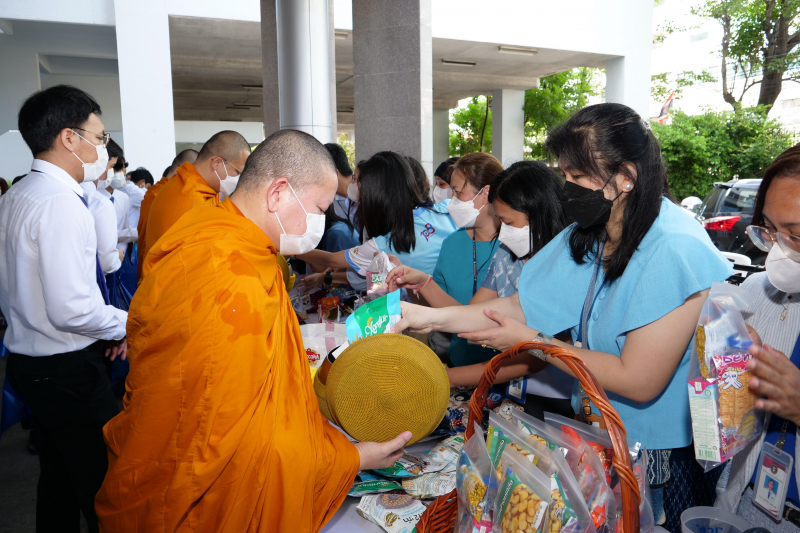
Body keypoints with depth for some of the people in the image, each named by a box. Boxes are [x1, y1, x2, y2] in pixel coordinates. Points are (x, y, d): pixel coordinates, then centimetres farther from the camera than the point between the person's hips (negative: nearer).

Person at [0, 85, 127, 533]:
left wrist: (108, 327, 13)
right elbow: (71, 309, -28)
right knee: (105, 482, 4)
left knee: (58, 476, 24)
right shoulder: (62, 204, -22)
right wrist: (126, 324, -11)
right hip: (69, 370, -10)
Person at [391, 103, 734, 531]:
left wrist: (533, 342, -21)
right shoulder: (585, 238, -1)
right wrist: (434, 317, -14)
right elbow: (524, 306, -3)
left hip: (661, 451, -7)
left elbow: (638, 381, -27)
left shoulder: (676, 251, -26)